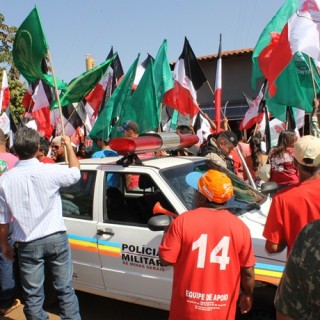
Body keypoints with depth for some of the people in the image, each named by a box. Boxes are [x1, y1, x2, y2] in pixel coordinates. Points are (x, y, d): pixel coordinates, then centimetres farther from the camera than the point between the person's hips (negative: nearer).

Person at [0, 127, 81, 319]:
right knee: (65, 289, 13)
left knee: (33, 295, 12)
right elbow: (76, 173, 9)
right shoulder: (51, 171, -12)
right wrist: (69, 145, 21)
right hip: (56, 238, 0)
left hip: (28, 244, 0)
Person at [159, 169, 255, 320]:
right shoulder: (239, 227, -9)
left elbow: (165, 260, -10)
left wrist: (167, 235, 8)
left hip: (188, 307, -1)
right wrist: (248, 295, 15)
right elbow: (248, 271, -2)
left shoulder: (183, 221, -15)